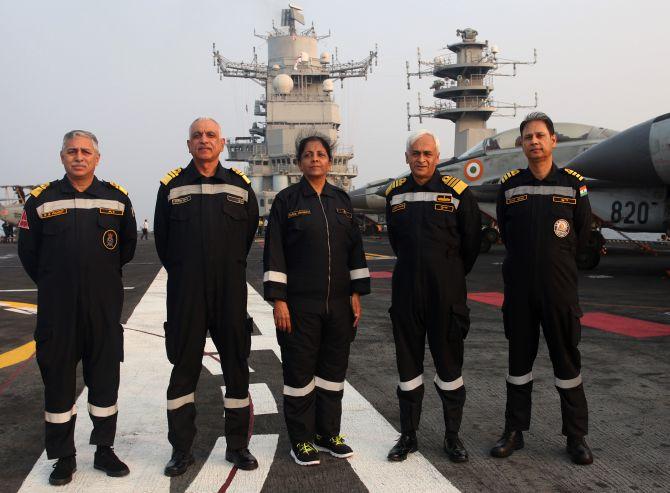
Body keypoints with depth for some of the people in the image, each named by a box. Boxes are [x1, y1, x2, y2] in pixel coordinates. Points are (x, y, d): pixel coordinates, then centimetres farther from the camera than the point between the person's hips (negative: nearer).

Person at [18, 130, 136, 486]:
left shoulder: (117, 198, 3)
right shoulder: (41, 200, 0)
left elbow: (128, 245, 15)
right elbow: (28, 250, 8)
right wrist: (53, 284, 10)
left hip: (104, 308, 1)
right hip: (56, 309, -1)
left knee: (105, 378, 9)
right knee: (58, 379, 6)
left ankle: (104, 450, 23)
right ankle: (63, 457, 19)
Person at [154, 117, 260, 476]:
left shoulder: (240, 184, 5)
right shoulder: (172, 185, 3)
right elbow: (162, 237, 9)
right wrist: (182, 273, 11)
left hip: (230, 291, 1)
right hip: (185, 293, -1)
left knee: (236, 365, 6)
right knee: (183, 367, 5)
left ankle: (237, 445, 20)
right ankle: (181, 449, 17)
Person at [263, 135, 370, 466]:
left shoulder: (341, 200, 10)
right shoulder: (286, 200, -2)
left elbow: (355, 249, 11)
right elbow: (274, 252, -5)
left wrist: (356, 295, 5)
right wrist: (278, 300, -11)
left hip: (338, 303, 4)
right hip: (299, 304, -4)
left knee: (334, 369, 11)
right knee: (299, 370, 3)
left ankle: (328, 434, 25)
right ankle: (301, 440, 15)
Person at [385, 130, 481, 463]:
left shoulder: (457, 192, -5)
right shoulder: (395, 194, 5)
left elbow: (471, 242, 5)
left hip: (446, 294, -3)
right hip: (406, 292, 3)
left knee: (449, 364, 7)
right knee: (408, 364, 10)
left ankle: (452, 436, 20)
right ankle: (408, 435, 21)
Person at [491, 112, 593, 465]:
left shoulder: (573, 185, 0)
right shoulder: (509, 186, 4)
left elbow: (582, 235, 7)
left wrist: (555, 262, 12)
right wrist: (526, 262, 11)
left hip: (559, 288, -1)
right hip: (519, 288, 2)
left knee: (567, 360, 5)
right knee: (519, 359, 10)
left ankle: (576, 436, 17)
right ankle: (514, 431, 20)